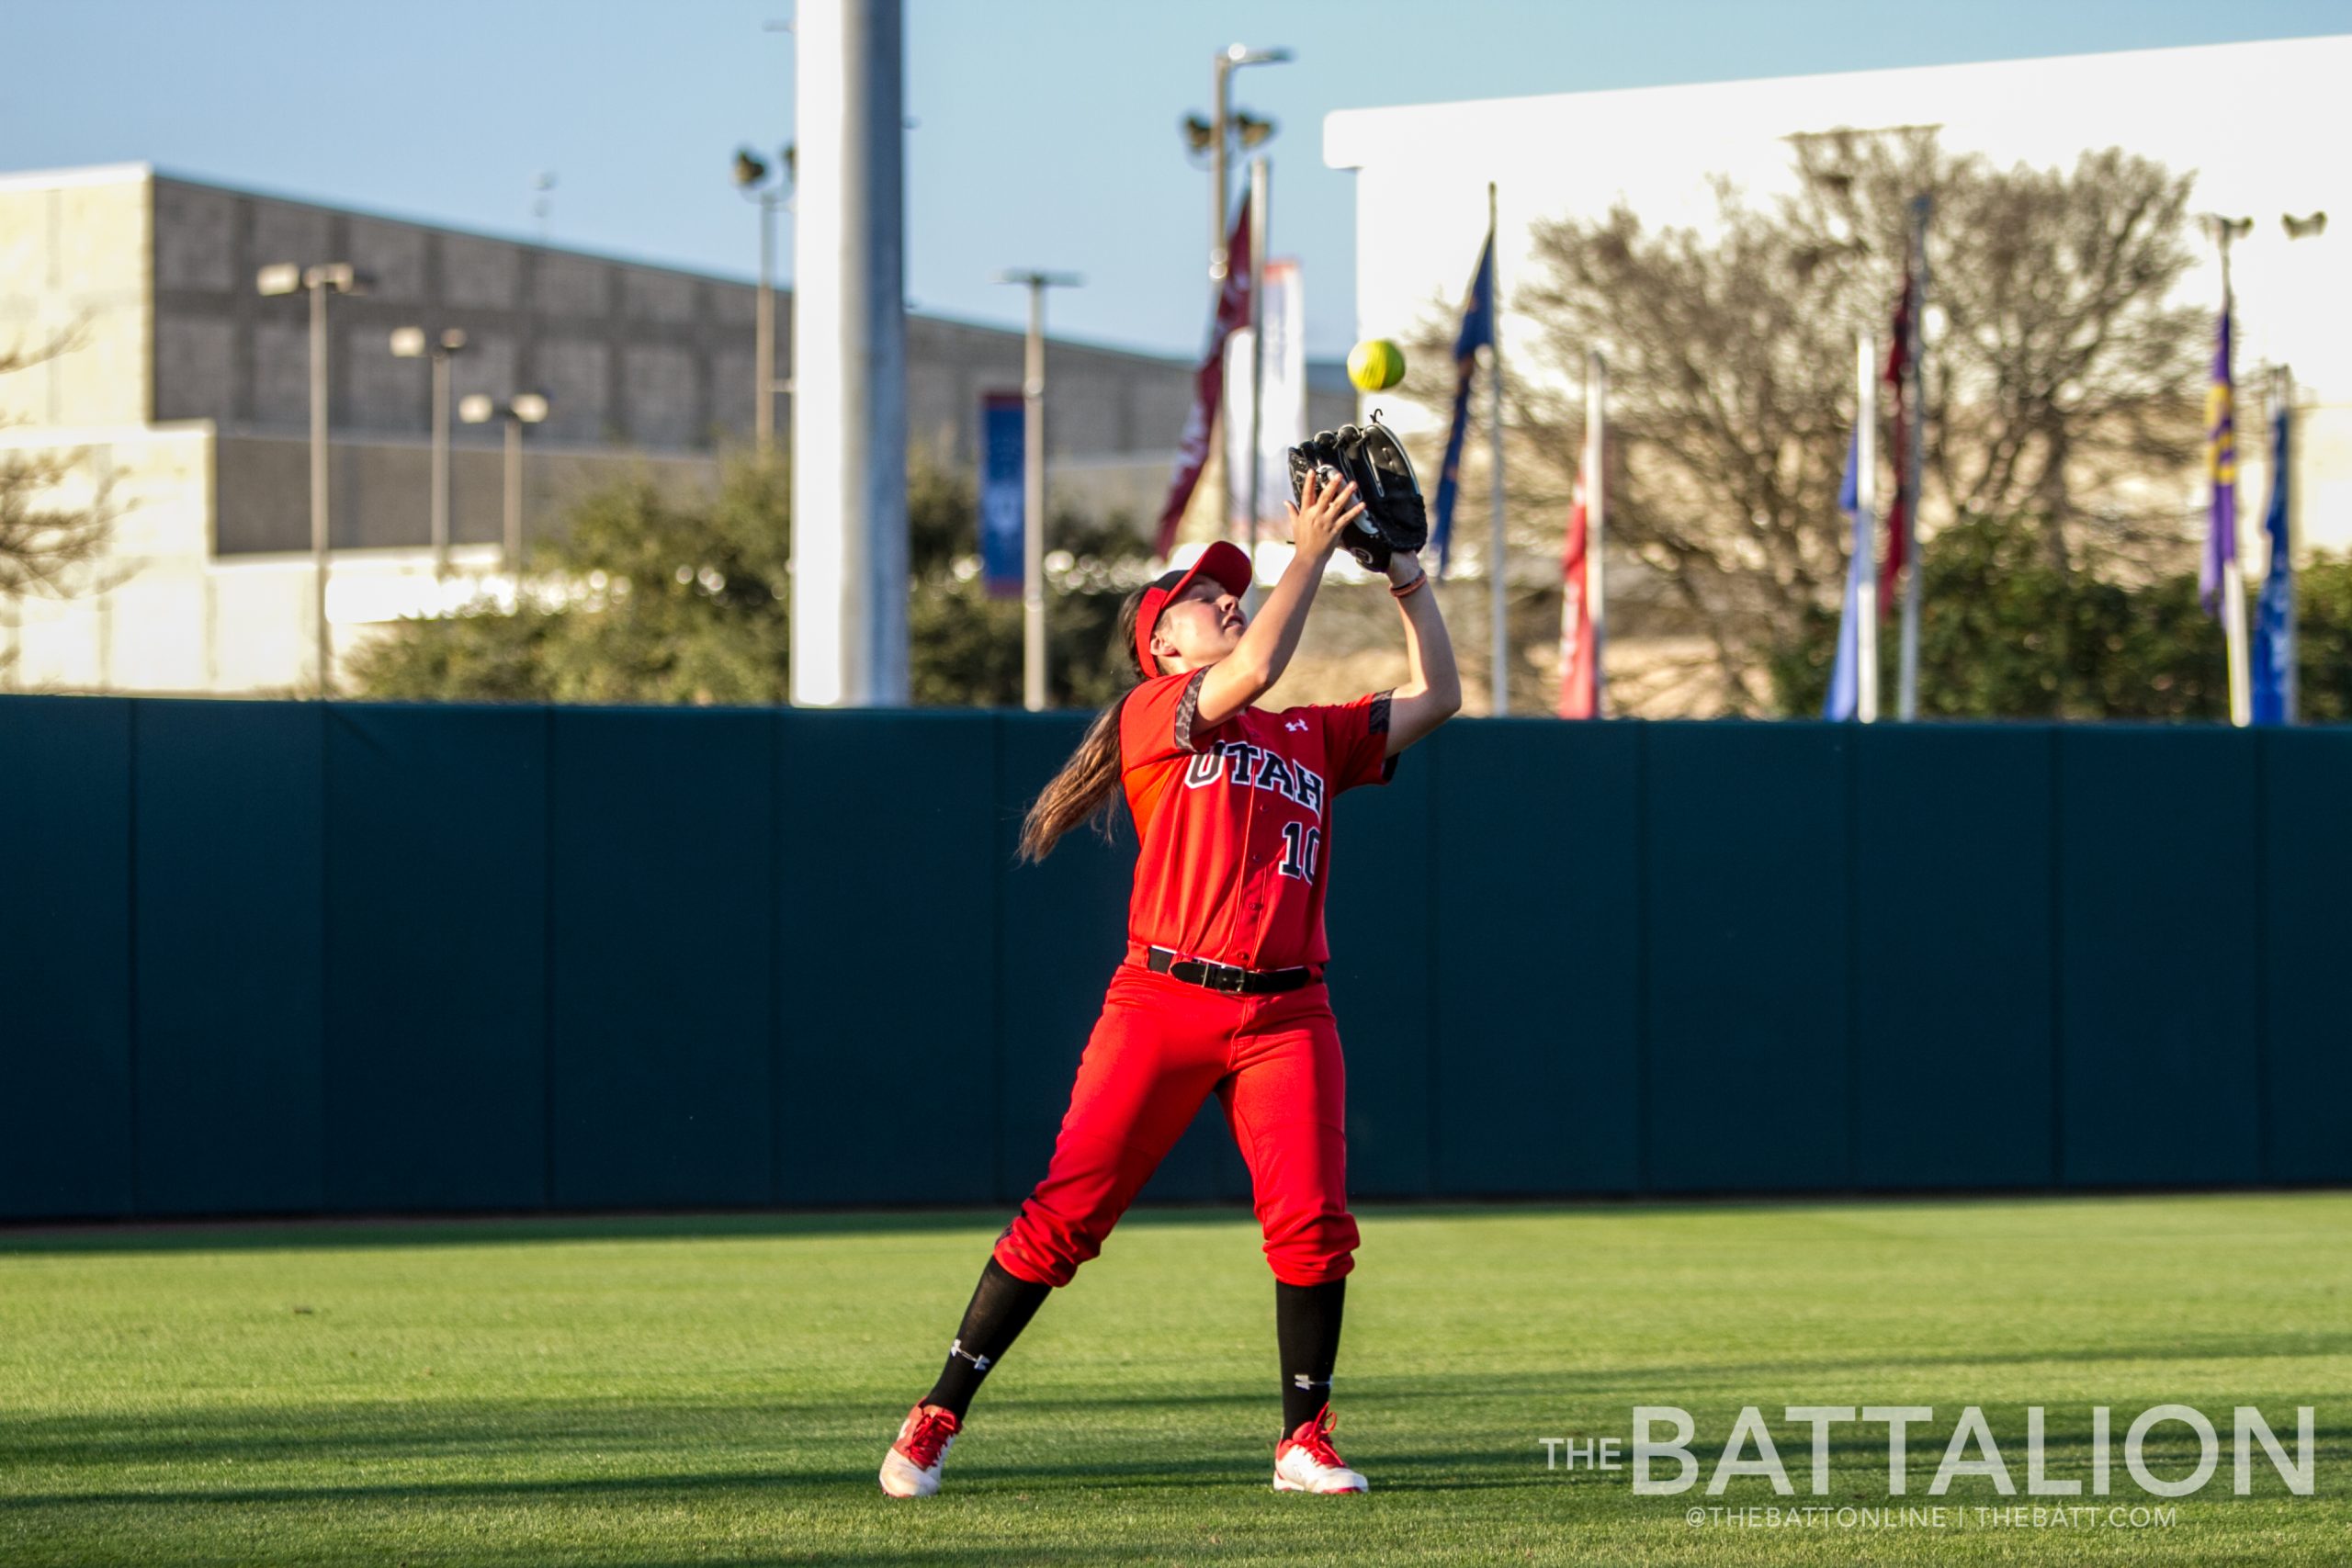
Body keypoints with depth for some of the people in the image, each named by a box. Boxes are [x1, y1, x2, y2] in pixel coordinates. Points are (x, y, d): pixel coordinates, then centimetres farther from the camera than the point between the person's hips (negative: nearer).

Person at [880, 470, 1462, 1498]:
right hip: (1165, 999, -4)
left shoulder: (1311, 738, 21)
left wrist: (1407, 577, 17)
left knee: (1312, 1221, -11)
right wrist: (1311, 552, -5)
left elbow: (1436, 697, 23)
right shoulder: (1153, 711, 5)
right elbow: (1256, 666, -12)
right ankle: (936, 1420, 2)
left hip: (1286, 1014, 4)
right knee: (1067, 1210, -6)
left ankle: (1304, 1443, 3)